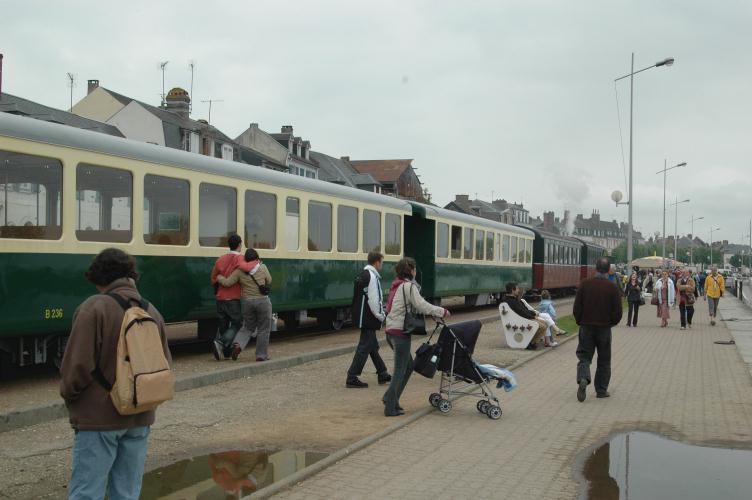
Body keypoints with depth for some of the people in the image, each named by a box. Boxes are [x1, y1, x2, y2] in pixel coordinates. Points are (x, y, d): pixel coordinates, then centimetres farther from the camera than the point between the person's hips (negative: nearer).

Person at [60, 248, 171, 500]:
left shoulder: (95, 308, -13)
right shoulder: (152, 311, 5)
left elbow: (78, 365, -16)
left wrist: (68, 395, 1)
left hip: (99, 418, -6)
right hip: (140, 419, 6)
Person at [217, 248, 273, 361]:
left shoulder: (239, 271, -2)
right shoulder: (262, 268, -5)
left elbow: (227, 283, -4)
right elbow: (269, 281, 7)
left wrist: (219, 278, 16)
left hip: (246, 302, 2)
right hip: (262, 301, -2)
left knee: (248, 327, 19)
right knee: (263, 329, 10)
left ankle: (238, 345, -5)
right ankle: (261, 355, 10)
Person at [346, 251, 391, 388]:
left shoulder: (363, 274, 13)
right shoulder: (372, 276, -18)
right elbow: (373, 300, -21)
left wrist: (380, 313, 16)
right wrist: (381, 315, -10)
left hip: (362, 317, 11)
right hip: (369, 319, -10)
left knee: (373, 346, 18)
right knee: (365, 346, -5)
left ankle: (383, 374, 29)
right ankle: (352, 378, -3)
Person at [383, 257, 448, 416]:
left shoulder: (397, 285, 17)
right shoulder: (409, 286, -11)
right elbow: (422, 305, -16)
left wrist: (435, 312, 14)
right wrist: (442, 312, -6)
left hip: (391, 330, 9)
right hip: (400, 331, -9)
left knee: (408, 366, 18)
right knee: (400, 369, -2)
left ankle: (390, 397, 17)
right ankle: (391, 408, 0)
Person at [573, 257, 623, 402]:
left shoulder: (585, 284, -5)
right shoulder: (612, 288, -8)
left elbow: (576, 308, -4)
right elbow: (618, 313, -6)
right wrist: (610, 323, 12)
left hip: (586, 327, 0)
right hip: (604, 328, 0)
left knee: (584, 357, 7)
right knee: (604, 360, 12)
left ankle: (583, 379, -20)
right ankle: (601, 390, 16)